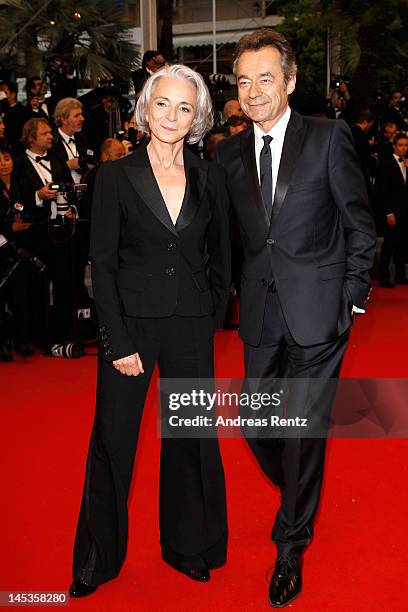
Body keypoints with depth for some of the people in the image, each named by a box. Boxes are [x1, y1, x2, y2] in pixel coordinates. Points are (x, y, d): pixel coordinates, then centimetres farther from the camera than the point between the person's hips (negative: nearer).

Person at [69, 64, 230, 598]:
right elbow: (102, 263, -6)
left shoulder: (210, 178, 5)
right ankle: (99, 558, 27)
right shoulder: (116, 175, -3)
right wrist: (120, 342, -11)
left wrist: (211, 320, 4)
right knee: (112, 440, 7)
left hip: (192, 326, 2)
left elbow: (220, 259, 11)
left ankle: (189, 546, 33)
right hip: (131, 321, -2)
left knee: (192, 435, 12)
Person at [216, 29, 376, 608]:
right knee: (257, 425, 13)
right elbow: (234, 234, 12)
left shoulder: (330, 137, -5)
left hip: (318, 310, -4)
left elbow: (361, 226, -2)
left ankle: (291, 546, 23)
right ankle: (301, 502, 43)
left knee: (304, 429, 3)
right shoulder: (229, 153, 7)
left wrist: (352, 299, -4)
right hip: (261, 314, 5)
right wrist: (246, 292, 4)